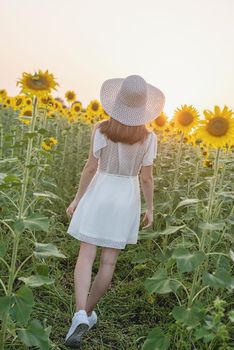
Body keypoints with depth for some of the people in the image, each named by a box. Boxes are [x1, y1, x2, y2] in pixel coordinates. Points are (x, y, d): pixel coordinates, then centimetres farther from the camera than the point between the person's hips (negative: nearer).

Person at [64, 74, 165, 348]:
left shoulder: (101, 129, -11)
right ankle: (87, 312, 23)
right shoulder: (148, 138, -9)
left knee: (86, 256, 3)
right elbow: (146, 177, -6)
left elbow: (90, 167, -8)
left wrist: (77, 199, 2)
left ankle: (80, 315, -14)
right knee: (109, 261, 12)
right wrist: (150, 208, 7)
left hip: (99, 194, -1)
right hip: (127, 199, 1)